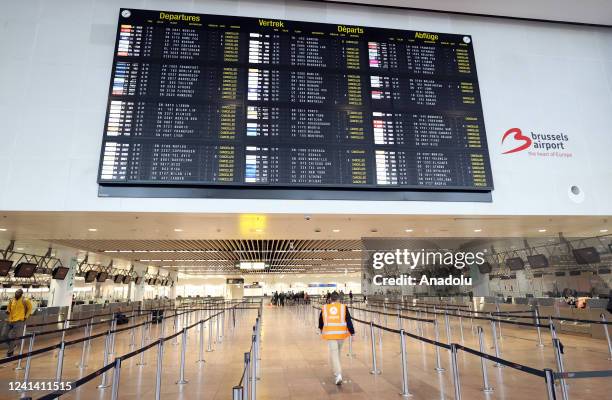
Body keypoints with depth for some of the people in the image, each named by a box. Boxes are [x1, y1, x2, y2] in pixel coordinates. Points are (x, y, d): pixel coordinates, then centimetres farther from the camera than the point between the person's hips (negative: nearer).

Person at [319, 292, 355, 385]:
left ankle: (338, 375, -13)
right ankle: (337, 371, 38)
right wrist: (352, 333, 4)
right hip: (341, 333, 1)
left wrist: (321, 329, 37)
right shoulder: (343, 307, 0)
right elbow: (349, 321, -2)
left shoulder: (324, 308, 4)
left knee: (334, 354, 0)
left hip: (330, 333, -1)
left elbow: (321, 321, 18)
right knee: (338, 352, 21)